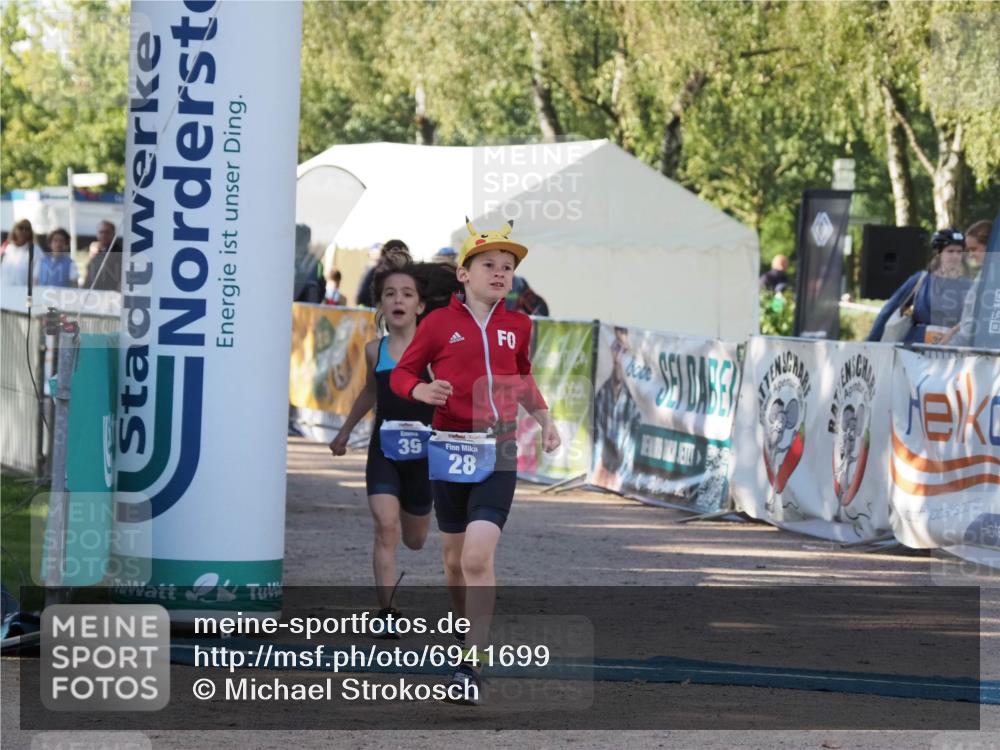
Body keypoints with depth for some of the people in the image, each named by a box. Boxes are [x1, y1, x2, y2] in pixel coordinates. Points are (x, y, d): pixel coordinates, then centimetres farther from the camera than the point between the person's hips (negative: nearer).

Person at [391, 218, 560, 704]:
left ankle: (470, 665, -15)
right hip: (450, 448, 0)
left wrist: (543, 419, 16)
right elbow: (401, 373, 5)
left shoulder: (517, 326, 9)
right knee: (454, 556, 10)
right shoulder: (440, 323, -1)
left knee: (478, 557, -15)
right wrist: (421, 391, -17)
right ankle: (466, 629, 37)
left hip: (498, 451, 0)